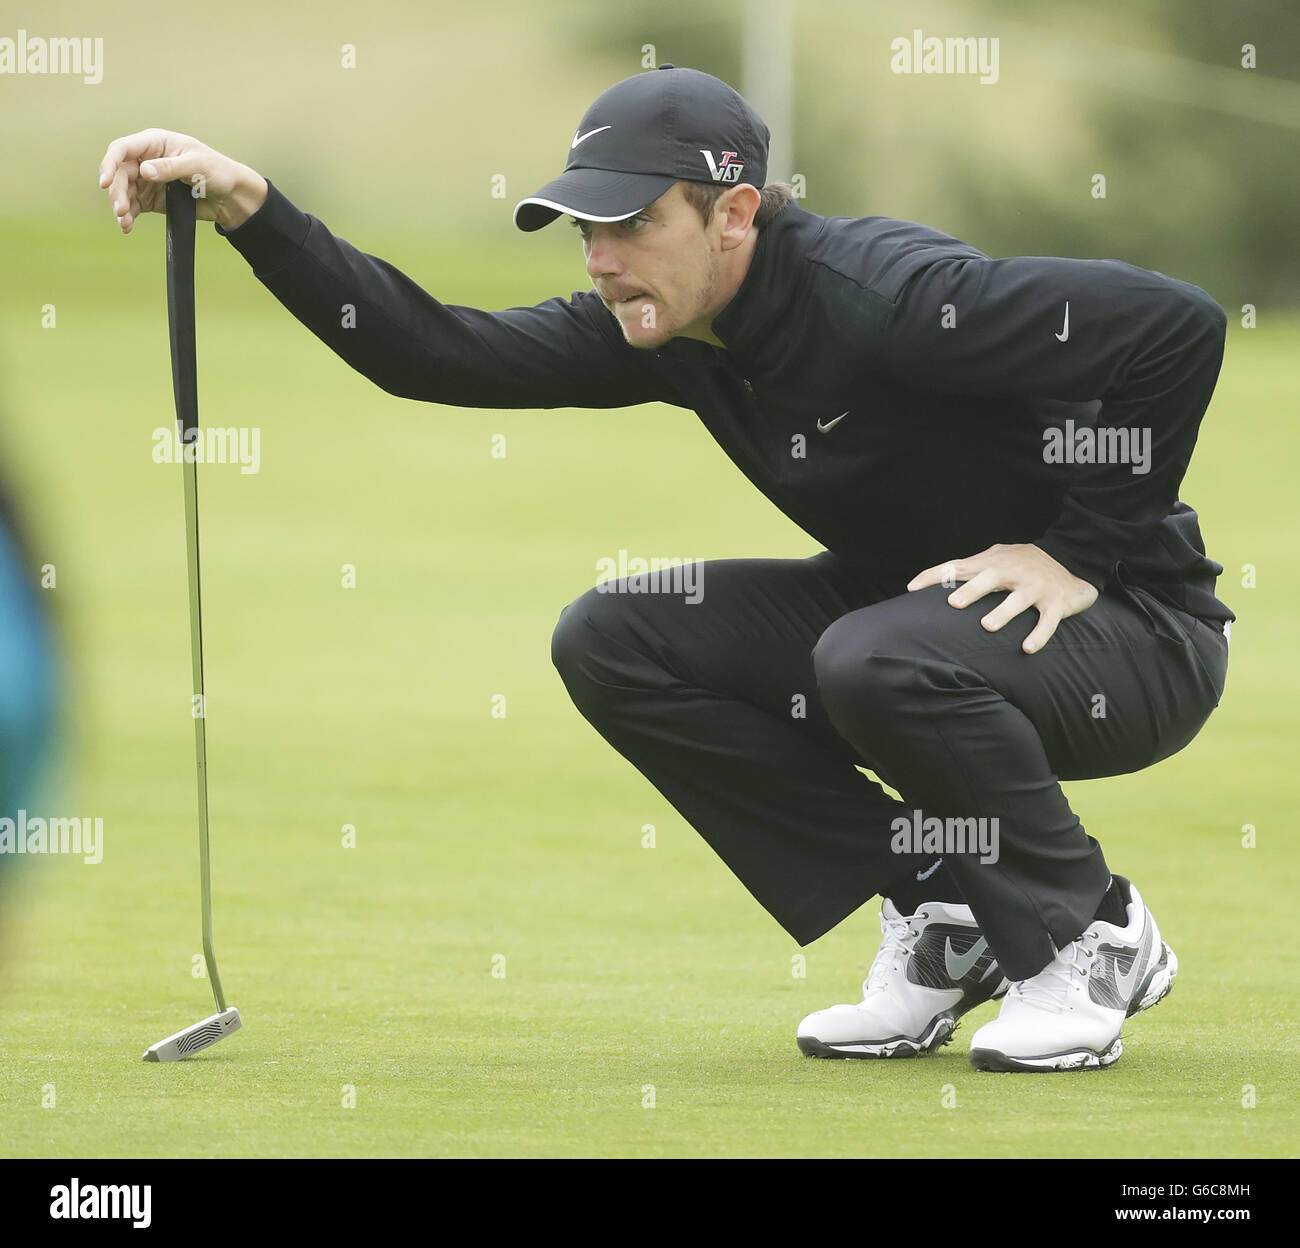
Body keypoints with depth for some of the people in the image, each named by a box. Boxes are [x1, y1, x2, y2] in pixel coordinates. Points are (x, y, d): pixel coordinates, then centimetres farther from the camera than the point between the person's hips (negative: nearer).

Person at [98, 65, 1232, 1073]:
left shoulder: (883, 294, -29)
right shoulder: (666, 330, -4)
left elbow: (1176, 322, -34)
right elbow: (440, 354, -6)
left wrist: (1082, 552, -25)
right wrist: (253, 212, -15)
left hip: (1138, 632, -8)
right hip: (906, 606, 8)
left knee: (879, 662, -37)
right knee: (610, 641, -6)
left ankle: (1089, 938, -9)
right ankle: (942, 926, 1)